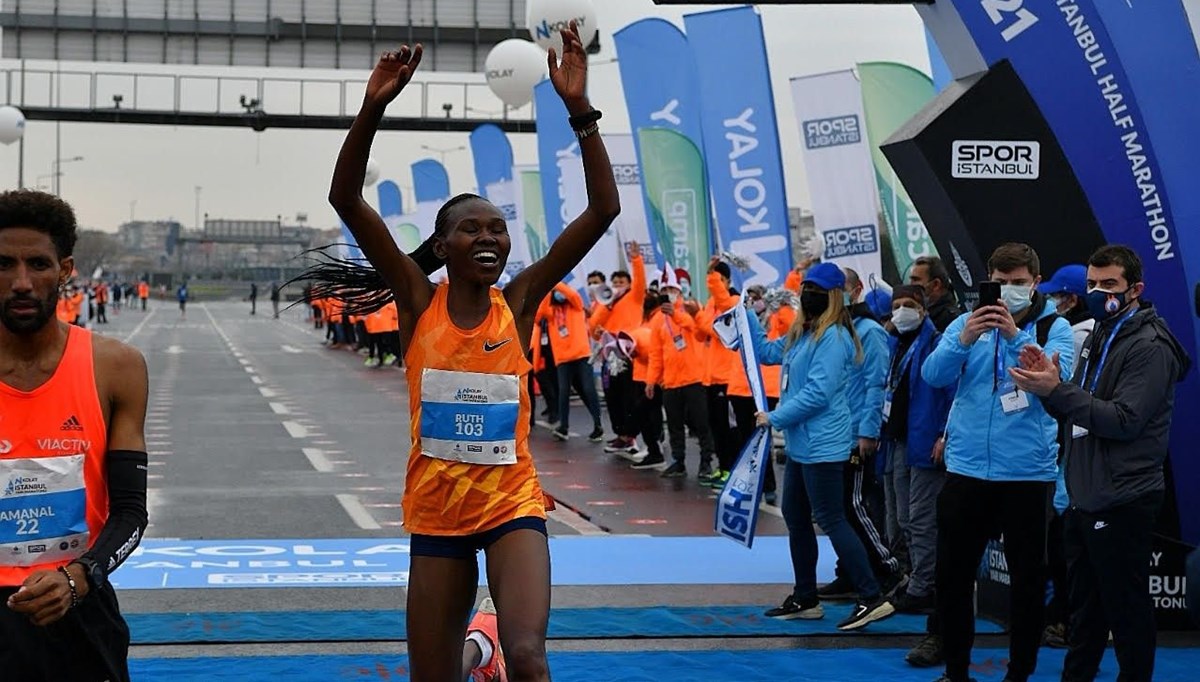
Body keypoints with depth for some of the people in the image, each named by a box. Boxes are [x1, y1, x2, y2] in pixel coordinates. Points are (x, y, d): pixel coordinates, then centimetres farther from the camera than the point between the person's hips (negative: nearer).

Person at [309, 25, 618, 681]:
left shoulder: (520, 301, -1)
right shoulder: (418, 301, -2)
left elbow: (603, 210, -9)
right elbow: (346, 200, -11)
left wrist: (579, 109, -17)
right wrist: (373, 108, -23)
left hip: (512, 504, -1)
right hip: (435, 510, 1)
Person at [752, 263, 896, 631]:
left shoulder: (833, 337, -17)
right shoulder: (801, 334, 13)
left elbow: (817, 393, -23)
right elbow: (766, 352, 27)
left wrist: (774, 418, -15)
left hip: (822, 446, -10)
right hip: (801, 444, 10)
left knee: (830, 519, -10)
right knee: (795, 517, 15)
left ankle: (872, 598, -8)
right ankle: (805, 599, 25)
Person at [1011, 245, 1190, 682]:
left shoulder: (1149, 347, -13)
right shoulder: (1100, 337, 17)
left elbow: (1124, 420, -22)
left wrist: (1057, 390, -25)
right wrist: (1050, 382, -3)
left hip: (1122, 502, -9)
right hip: (1086, 497, 9)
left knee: (1126, 611, 0)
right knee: (1084, 605, 18)